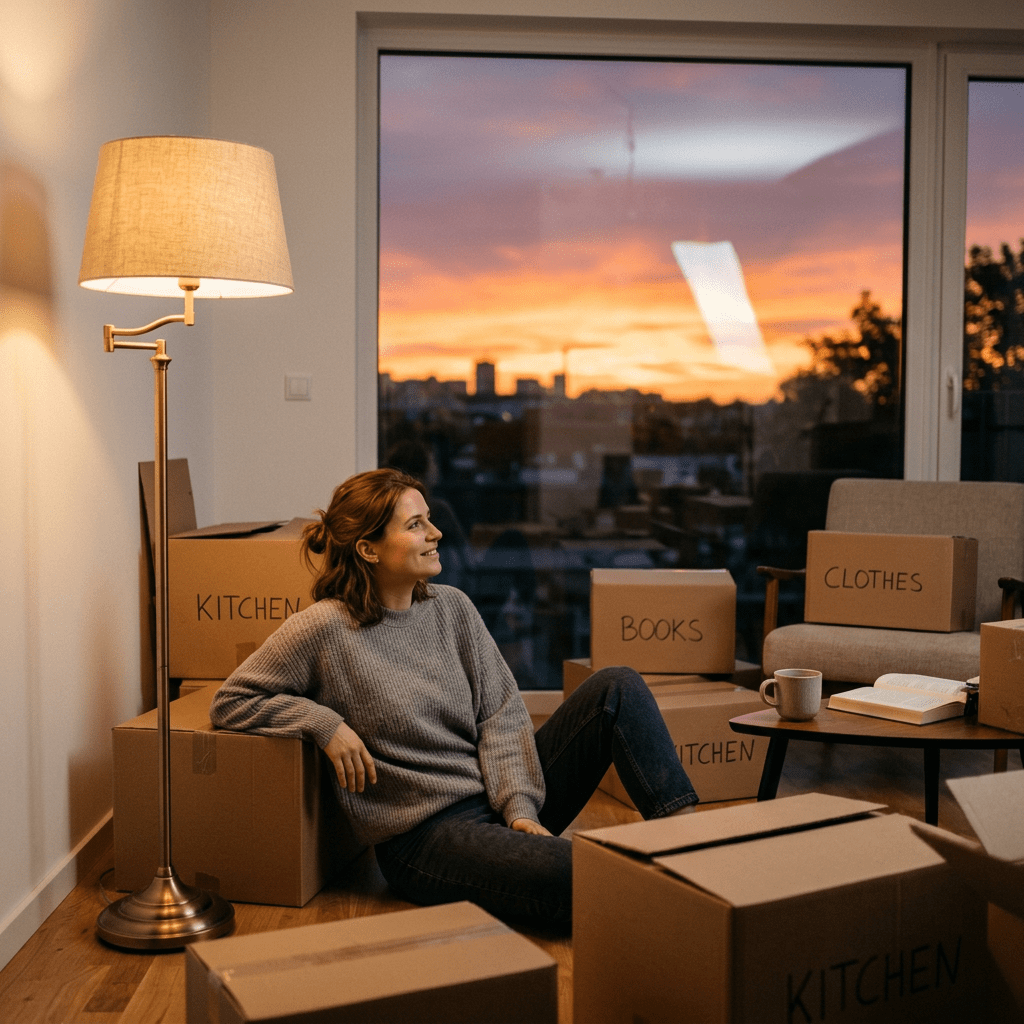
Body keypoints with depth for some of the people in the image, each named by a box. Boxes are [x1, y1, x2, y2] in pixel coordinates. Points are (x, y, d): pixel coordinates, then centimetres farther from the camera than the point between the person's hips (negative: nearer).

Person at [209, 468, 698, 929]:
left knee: (617, 687, -11)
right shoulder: (324, 629, -10)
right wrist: (326, 724, -17)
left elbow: (501, 712, 2)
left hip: (501, 797, 7)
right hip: (424, 837, -6)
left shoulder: (452, 607, 6)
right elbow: (231, 702, -4)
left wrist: (520, 806, -11)